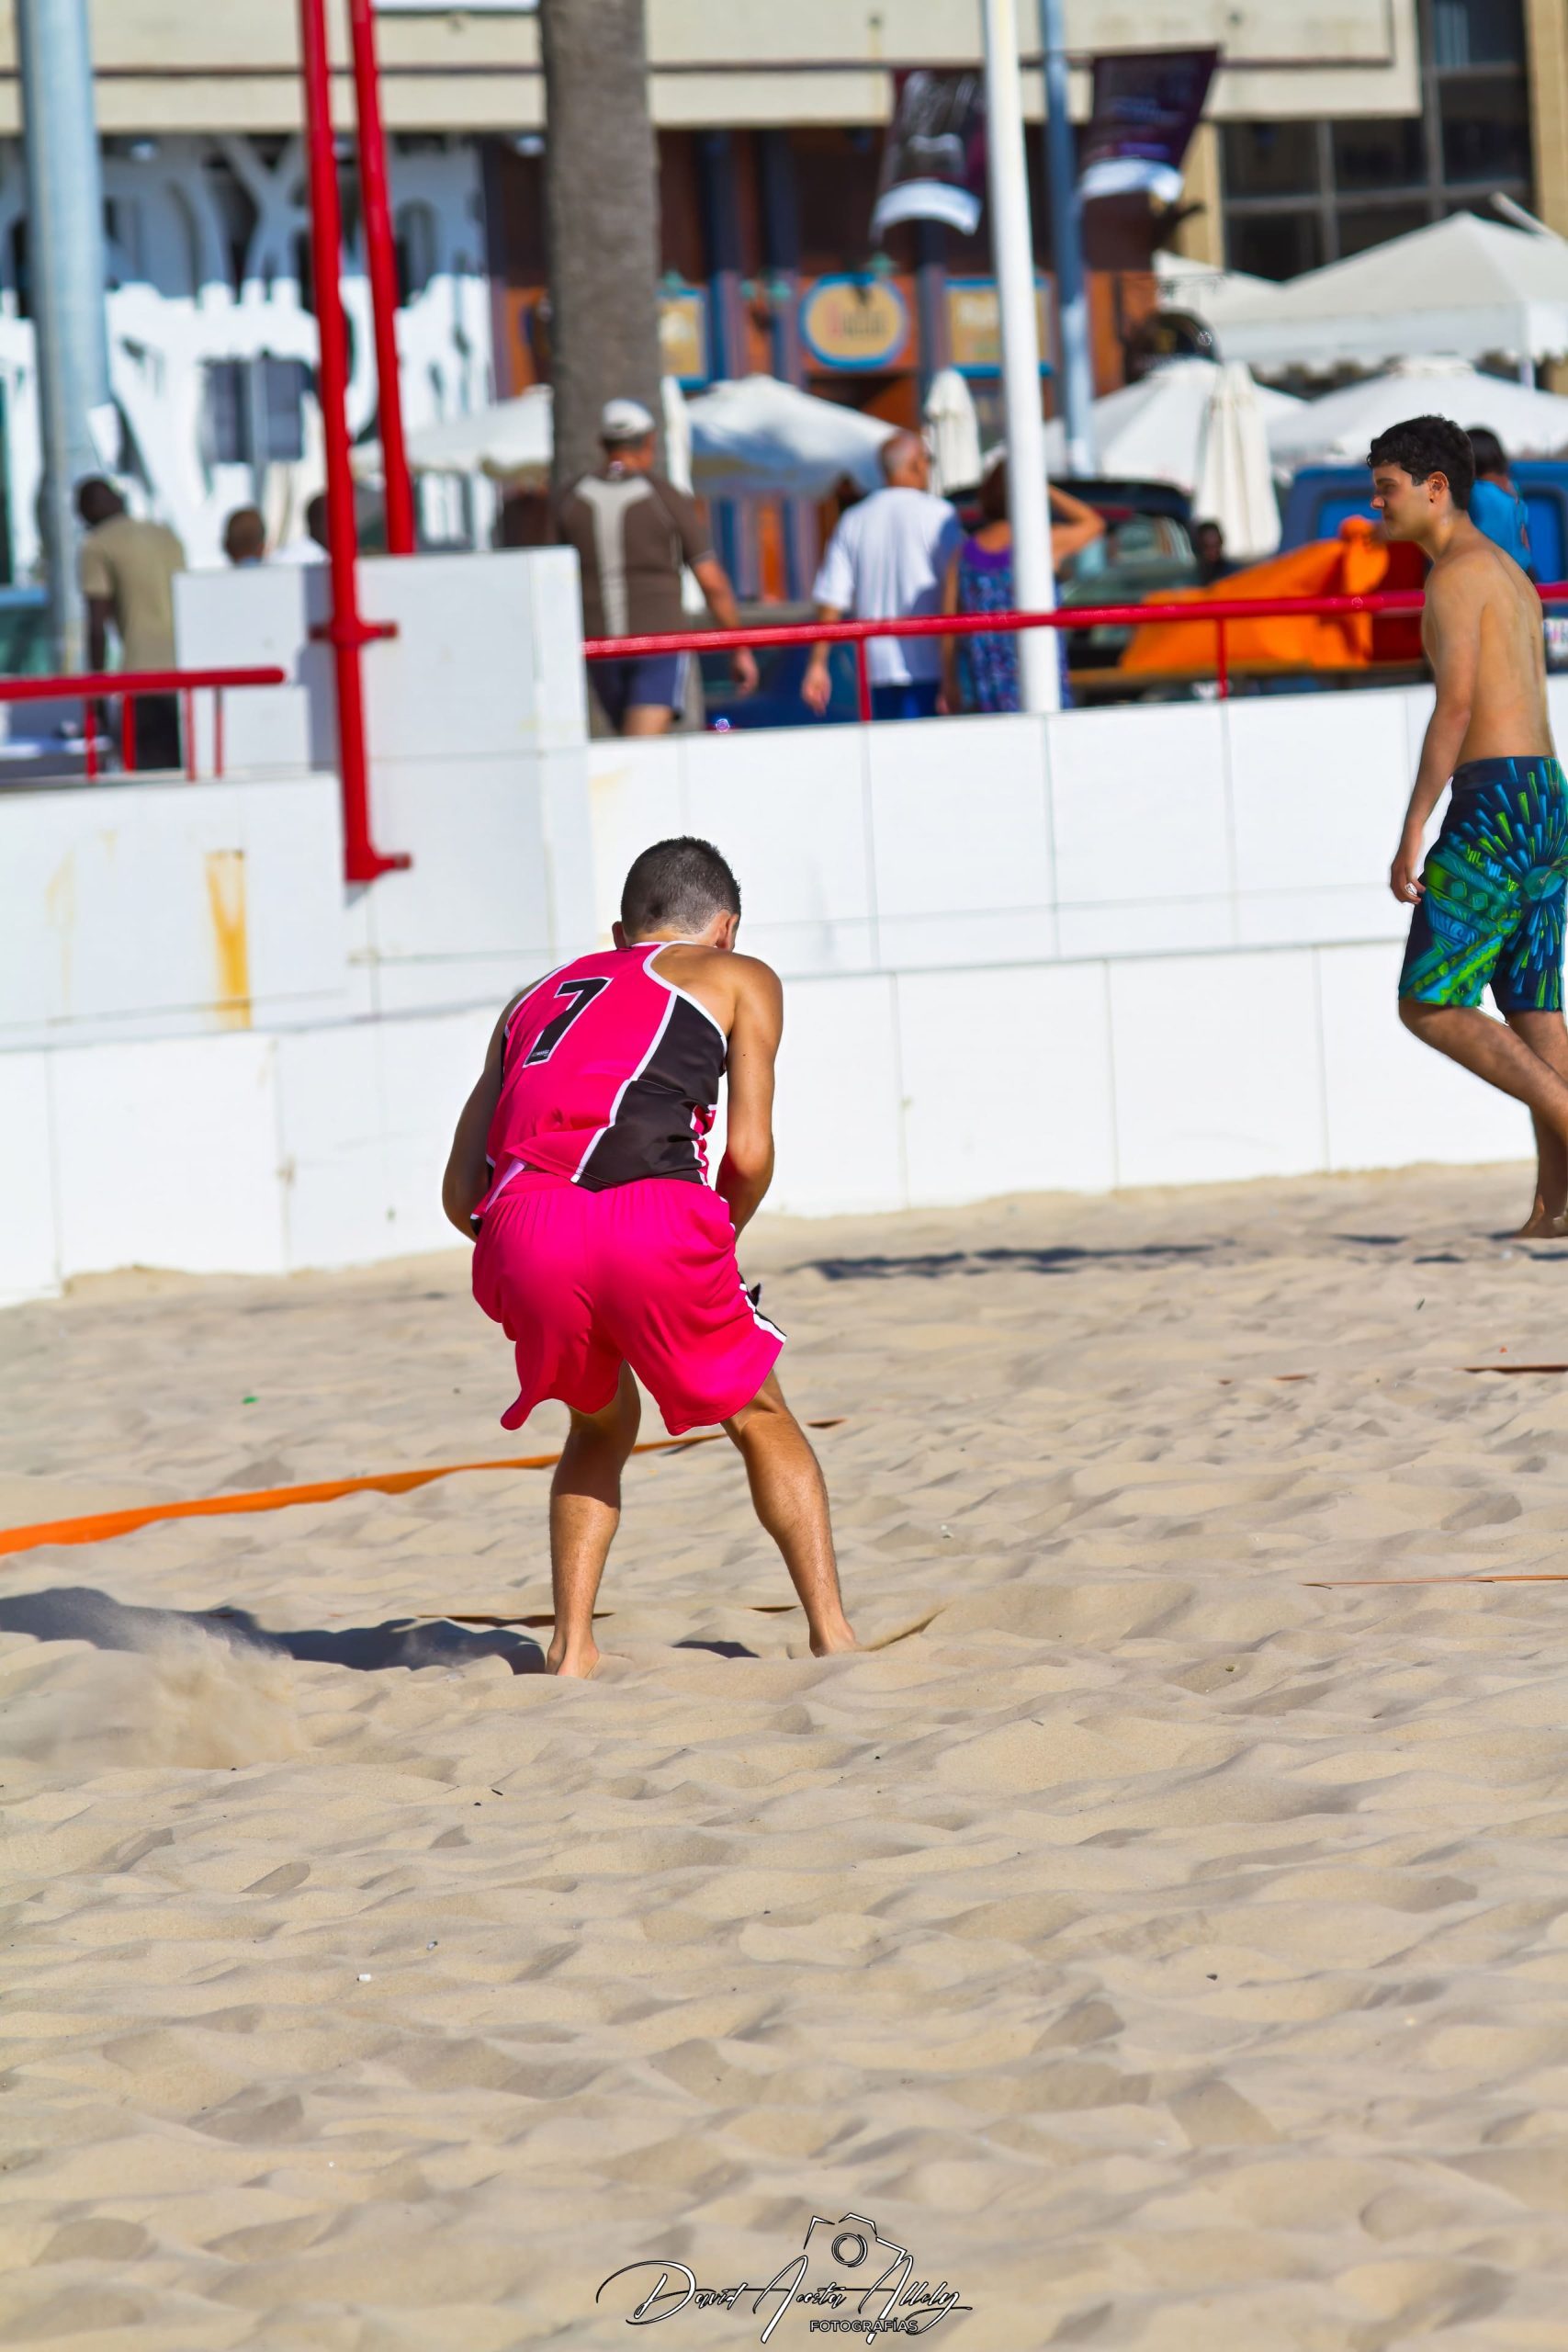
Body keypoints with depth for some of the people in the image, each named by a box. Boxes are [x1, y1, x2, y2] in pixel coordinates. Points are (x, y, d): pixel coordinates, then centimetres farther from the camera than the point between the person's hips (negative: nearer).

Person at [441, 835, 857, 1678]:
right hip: (652, 1219, -3)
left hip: (522, 1232, 3)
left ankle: (571, 1649, 18)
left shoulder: (535, 999, 34)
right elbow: (749, 1154, 10)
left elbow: (461, 1193, 25)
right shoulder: (739, 979, 24)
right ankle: (833, 1636, 14)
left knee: (601, 1427, 30)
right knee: (761, 1420, 21)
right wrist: (716, 1246, 28)